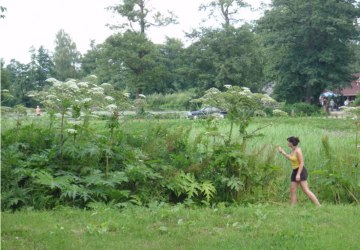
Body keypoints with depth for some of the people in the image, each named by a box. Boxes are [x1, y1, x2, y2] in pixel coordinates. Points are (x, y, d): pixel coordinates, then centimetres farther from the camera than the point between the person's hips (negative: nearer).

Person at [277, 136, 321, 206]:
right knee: (292, 191, 4)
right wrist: (282, 151, 30)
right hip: (294, 172, 9)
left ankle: (318, 206, -11)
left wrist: (298, 174, -23)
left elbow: (302, 163, -18)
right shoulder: (293, 150, 10)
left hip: (301, 172, -9)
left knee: (306, 190, -13)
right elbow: (290, 158, 30)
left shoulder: (298, 150, -16)